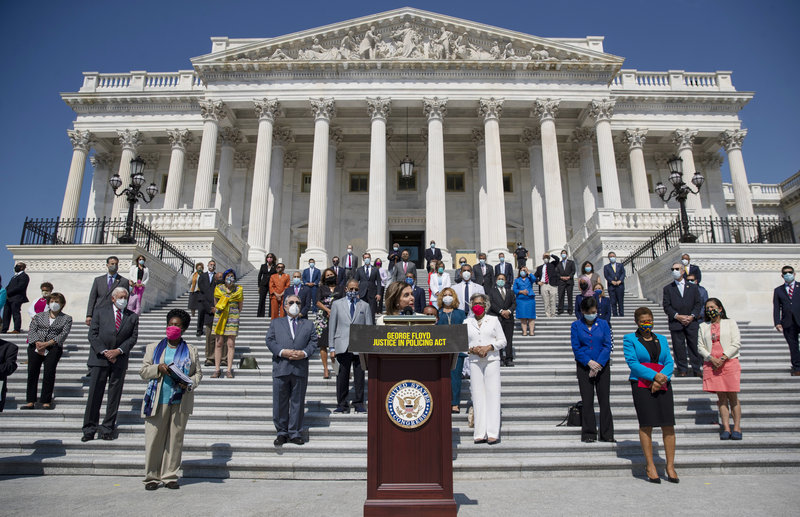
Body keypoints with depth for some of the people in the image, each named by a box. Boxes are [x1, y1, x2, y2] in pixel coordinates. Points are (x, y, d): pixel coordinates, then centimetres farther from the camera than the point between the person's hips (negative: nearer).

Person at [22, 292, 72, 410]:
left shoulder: (67, 319, 12)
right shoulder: (39, 316, 20)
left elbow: (63, 335, -1)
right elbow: (32, 330, 8)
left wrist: (47, 343, -13)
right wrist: (37, 343, -11)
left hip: (53, 347, -2)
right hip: (35, 346, 2)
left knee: (49, 371, -15)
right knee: (32, 370, -11)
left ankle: (46, 401, -12)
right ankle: (31, 401, -8)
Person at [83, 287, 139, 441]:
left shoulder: (133, 316, 8)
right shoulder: (100, 311, 5)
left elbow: (133, 337, 3)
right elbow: (92, 334, 0)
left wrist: (118, 351, -10)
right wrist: (104, 352, -10)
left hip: (120, 359, 1)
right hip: (99, 358, -1)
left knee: (114, 395, 5)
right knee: (94, 394, 0)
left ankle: (107, 428, 14)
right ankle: (90, 429, 9)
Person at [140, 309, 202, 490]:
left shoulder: (191, 351, 10)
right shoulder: (153, 348, 11)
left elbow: (198, 373, 11)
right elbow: (143, 371, 7)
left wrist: (189, 385, -8)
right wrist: (158, 368, -12)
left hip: (180, 402, 0)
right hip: (157, 401, 0)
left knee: (175, 438, 4)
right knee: (153, 439, 1)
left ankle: (170, 476, 15)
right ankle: (151, 476, 15)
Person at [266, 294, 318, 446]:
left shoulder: (308, 324, 17)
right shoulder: (276, 323, 15)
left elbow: (313, 342, 7)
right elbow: (270, 340, 3)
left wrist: (304, 353, -11)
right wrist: (282, 352, -13)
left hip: (300, 368, 0)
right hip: (281, 367, 0)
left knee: (298, 402, 4)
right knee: (280, 402, 4)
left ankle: (295, 433, 14)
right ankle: (282, 433, 17)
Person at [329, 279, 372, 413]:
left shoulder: (365, 305, 12)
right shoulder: (337, 304, 11)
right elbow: (332, 326, 9)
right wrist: (332, 347, 3)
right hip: (343, 347, 0)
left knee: (359, 377, 3)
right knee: (342, 377, 0)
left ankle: (358, 403, 15)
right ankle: (342, 404, 11)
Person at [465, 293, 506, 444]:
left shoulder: (493, 320, 9)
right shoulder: (467, 322, 13)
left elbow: (502, 341, 7)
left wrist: (489, 347, -10)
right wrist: (472, 349, -8)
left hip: (492, 360, -1)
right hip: (474, 362, 1)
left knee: (492, 394, -6)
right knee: (477, 396, -1)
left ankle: (493, 433, -5)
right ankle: (480, 433, 2)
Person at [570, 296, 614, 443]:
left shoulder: (603, 324, 4)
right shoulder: (576, 325, 2)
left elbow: (608, 346, -1)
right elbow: (576, 348, -2)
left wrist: (598, 364, -12)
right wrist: (589, 362, -14)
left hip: (602, 366, 1)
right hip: (584, 367, -1)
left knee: (604, 400, 2)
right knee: (587, 401, 1)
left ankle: (607, 434, 11)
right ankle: (588, 434, 9)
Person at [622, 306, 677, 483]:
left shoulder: (662, 339, 18)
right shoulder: (630, 339, 5)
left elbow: (670, 363, 11)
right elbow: (632, 362, -5)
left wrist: (663, 377, -8)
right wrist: (654, 376, -14)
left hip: (663, 385, 4)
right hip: (641, 384, -3)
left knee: (668, 424, -2)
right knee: (646, 425, -4)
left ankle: (670, 466, 7)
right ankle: (650, 467, 4)